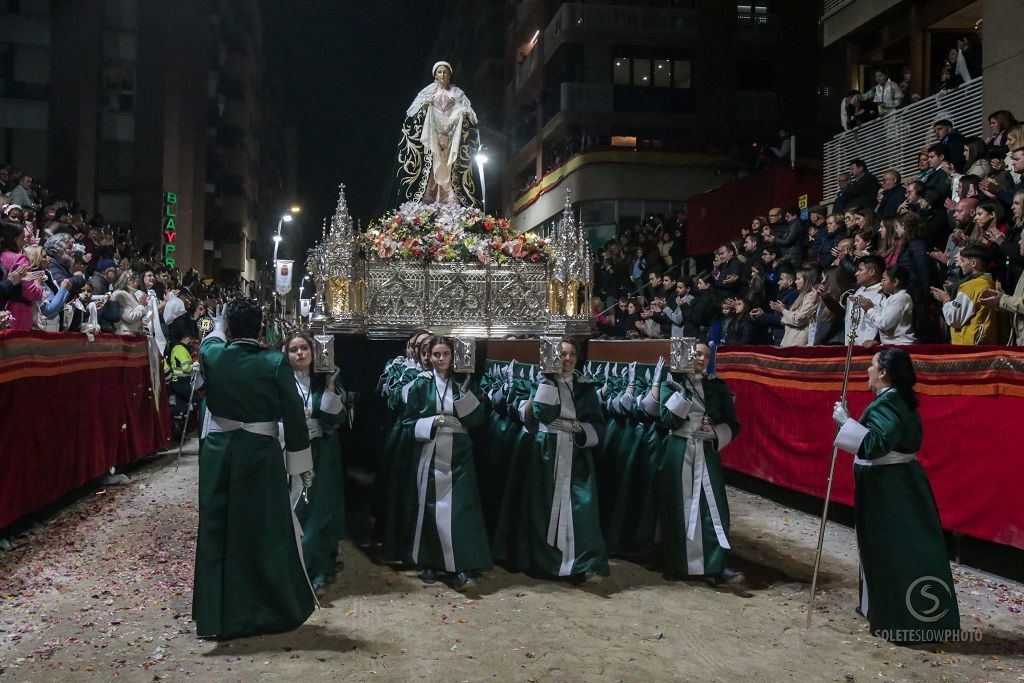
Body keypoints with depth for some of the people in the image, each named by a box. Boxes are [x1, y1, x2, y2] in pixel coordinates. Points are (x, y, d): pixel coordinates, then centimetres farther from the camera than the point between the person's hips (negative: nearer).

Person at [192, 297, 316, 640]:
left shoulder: (212, 355, -5)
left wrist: (221, 322, 42)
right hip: (260, 455, -2)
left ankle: (217, 614, 20)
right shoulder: (276, 363, -12)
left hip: (217, 453, 2)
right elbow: (294, 415, -7)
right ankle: (274, 608, 20)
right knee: (265, 533, 8)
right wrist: (301, 464, 1)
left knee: (217, 532, 11)